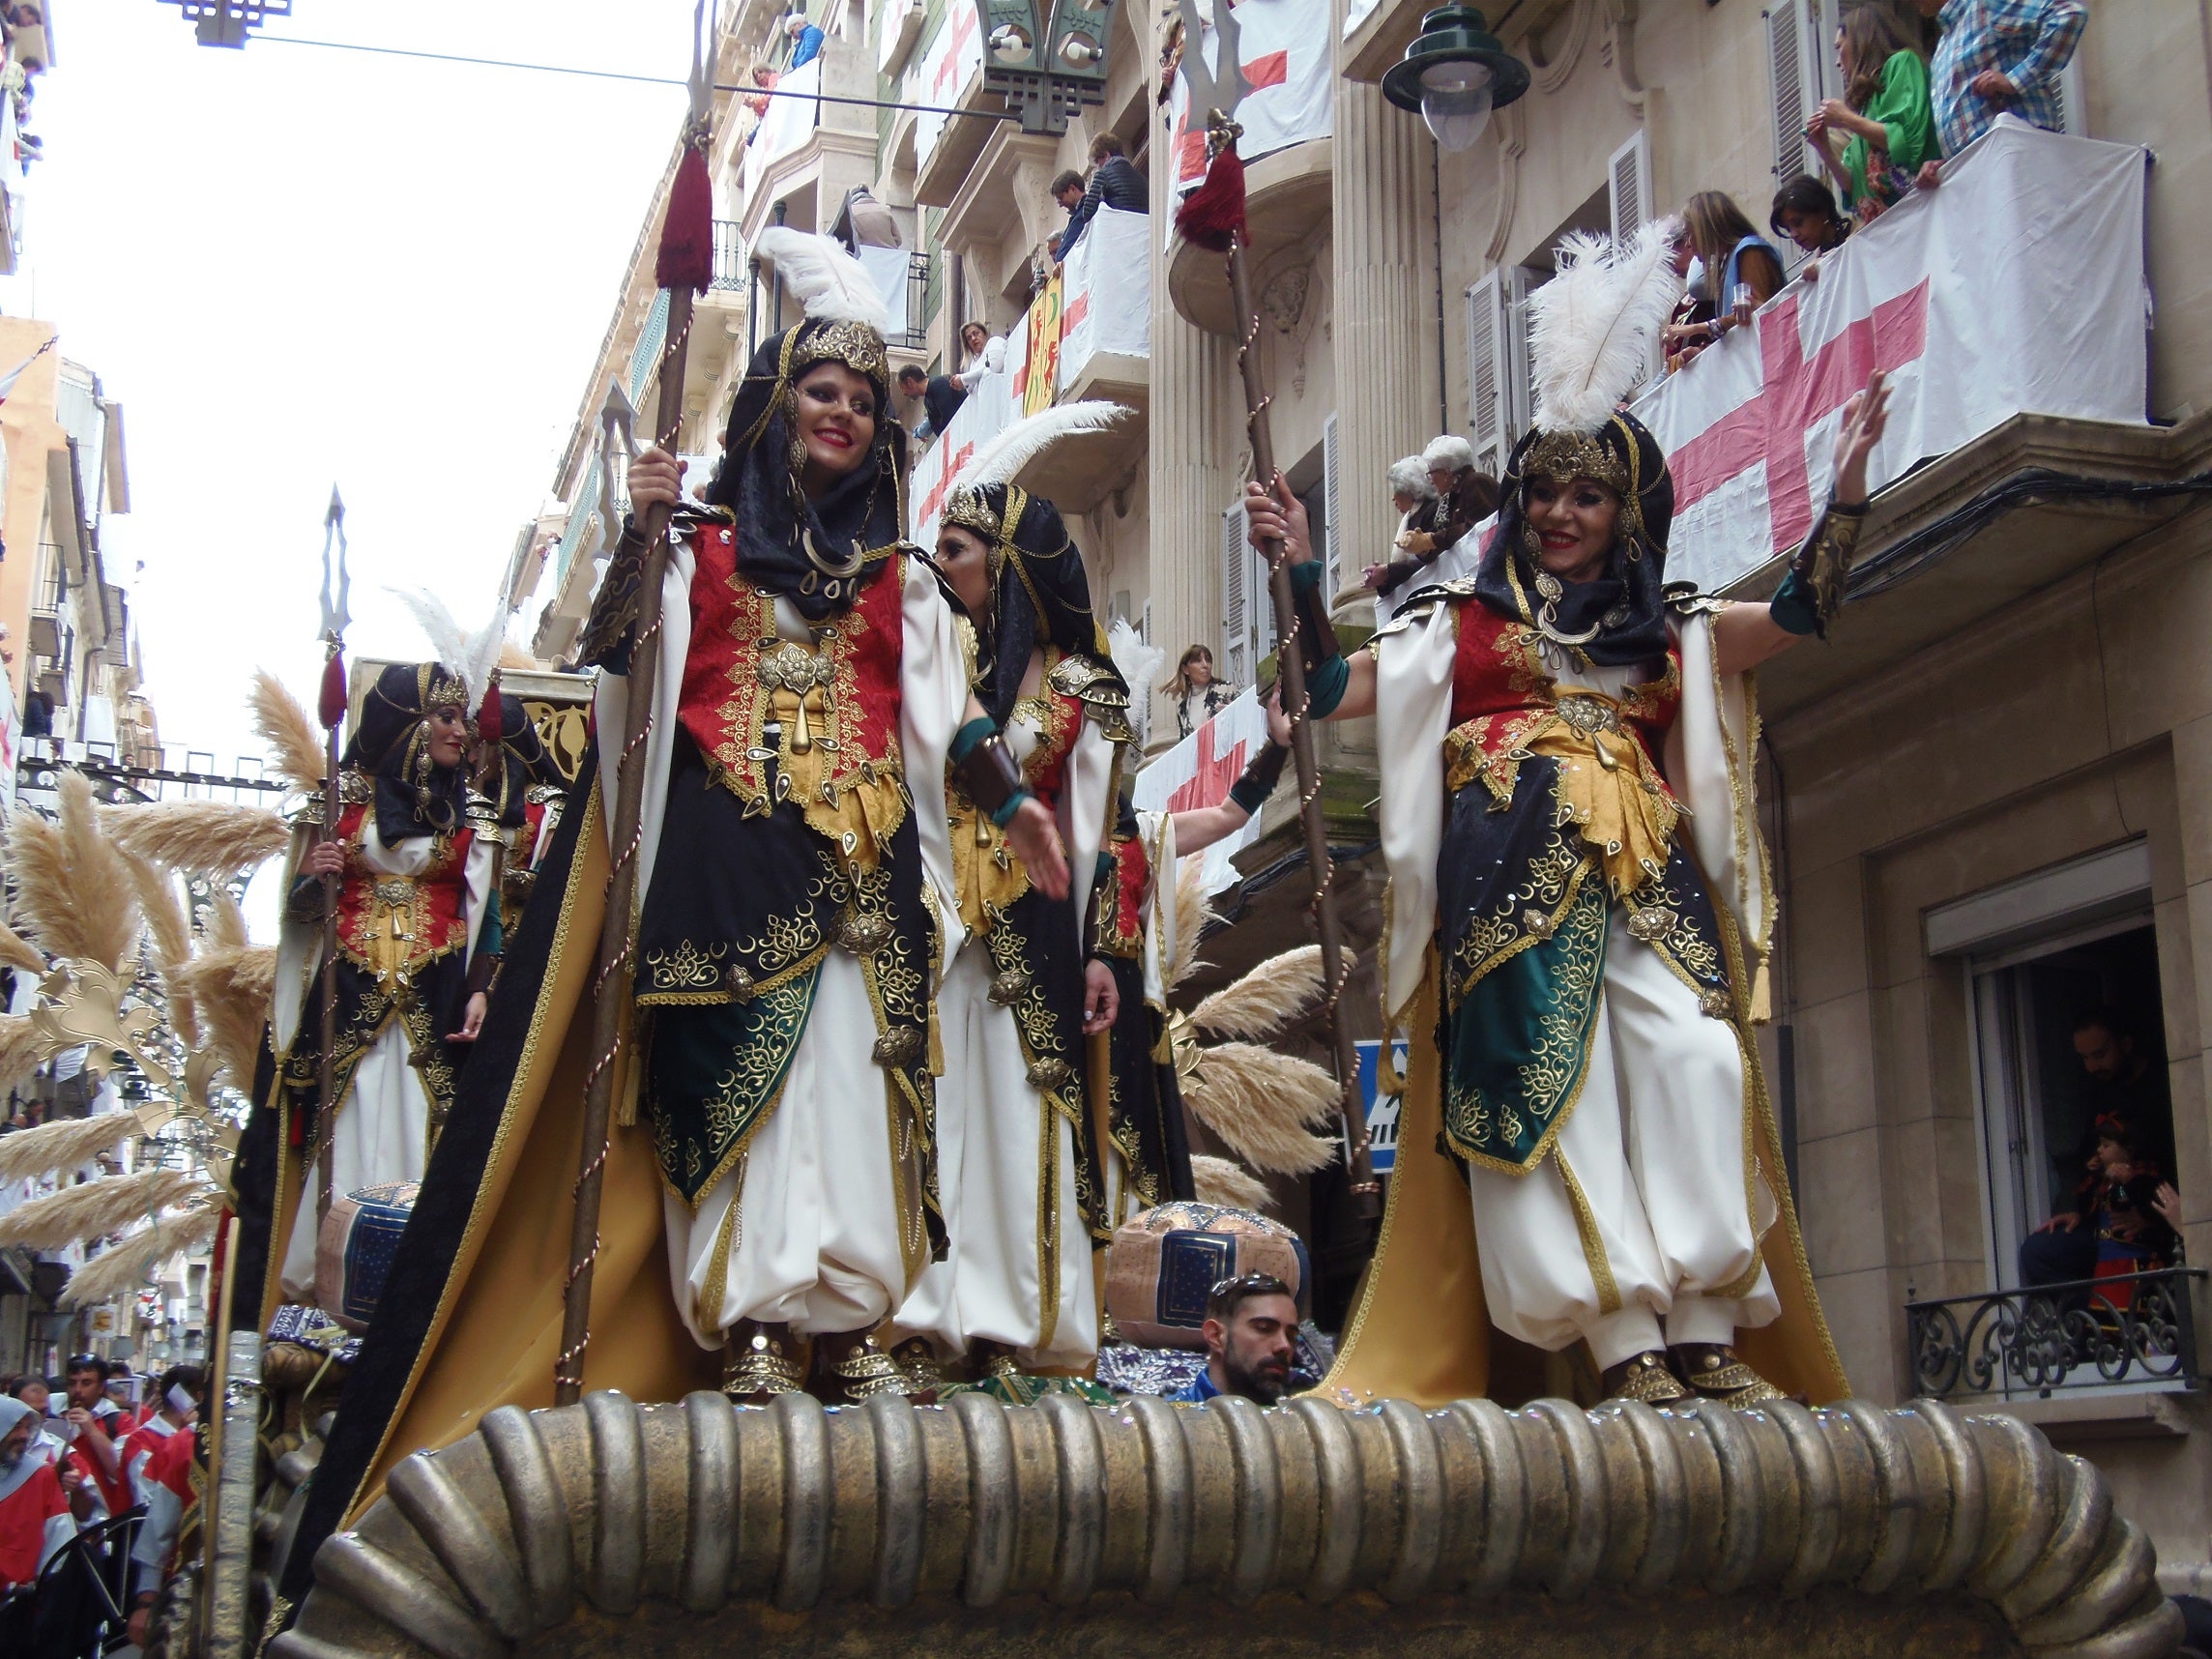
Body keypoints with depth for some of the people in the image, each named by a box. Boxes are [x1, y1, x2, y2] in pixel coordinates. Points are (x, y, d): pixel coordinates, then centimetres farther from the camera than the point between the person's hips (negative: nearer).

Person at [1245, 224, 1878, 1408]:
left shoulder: (1666, 631, 22)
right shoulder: (1462, 622, 16)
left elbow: (1799, 612, 15)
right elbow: (1329, 689, 11)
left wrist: (1846, 487, 7)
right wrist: (1303, 572, 3)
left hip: (1644, 878, 3)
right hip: (1515, 879, -2)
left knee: (1693, 1059, -18)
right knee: (1550, 1079, -17)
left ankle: (1705, 1336, -20)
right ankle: (1625, 1346, -21)